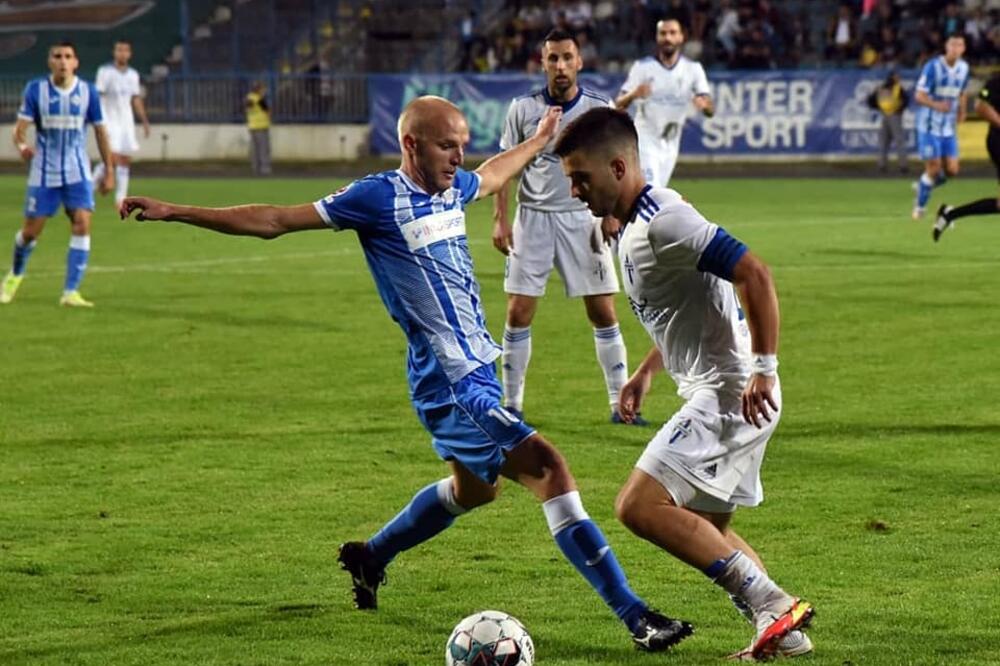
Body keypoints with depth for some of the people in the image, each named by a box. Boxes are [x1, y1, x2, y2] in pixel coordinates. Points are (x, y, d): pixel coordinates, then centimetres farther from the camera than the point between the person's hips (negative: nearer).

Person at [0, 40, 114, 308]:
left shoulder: (88, 92, -3)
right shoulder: (36, 89, -7)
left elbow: (100, 131, 7)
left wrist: (108, 170, 9)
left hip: (77, 173, 1)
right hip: (44, 172, -1)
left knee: (82, 225, -16)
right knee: (31, 231, 3)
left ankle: (71, 292, -12)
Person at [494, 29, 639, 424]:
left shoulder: (600, 109, 0)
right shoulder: (523, 109, 2)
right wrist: (500, 219, -2)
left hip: (583, 220, 0)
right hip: (533, 218, 0)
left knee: (603, 313, -2)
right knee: (518, 314, -3)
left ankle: (620, 403, 5)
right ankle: (512, 404, 8)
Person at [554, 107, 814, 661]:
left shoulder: (662, 220, -18)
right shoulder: (631, 228, 15)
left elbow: (753, 274, -25)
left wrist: (763, 370, -27)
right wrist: (644, 374, 23)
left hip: (730, 392, -11)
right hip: (715, 392, 11)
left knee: (639, 506, -16)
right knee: (704, 532, 16)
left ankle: (770, 604, -16)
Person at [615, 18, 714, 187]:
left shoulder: (693, 69, 0)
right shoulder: (643, 67, -5)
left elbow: (710, 111, -8)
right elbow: (618, 105, -11)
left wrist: (704, 105, -33)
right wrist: (633, 95, -34)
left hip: (671, 146, 4)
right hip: (646, 142, -4)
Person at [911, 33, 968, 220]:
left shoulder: (963, 68, 4)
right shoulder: (933, 66, -14)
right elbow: (919, 96, -15)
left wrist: (961, 111, 7)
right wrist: (936, 105, -33)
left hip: (948, 127, 5)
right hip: (929, 126, -5)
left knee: (952, 170, -1)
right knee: (933, 168, -7)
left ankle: (923, 186, 27)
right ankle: (920, 206, 12)